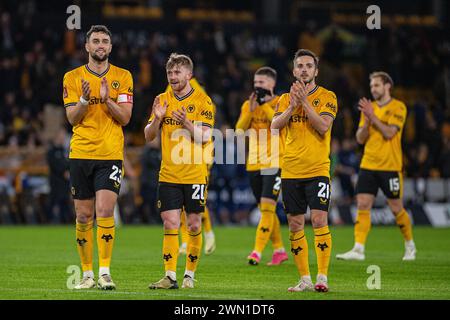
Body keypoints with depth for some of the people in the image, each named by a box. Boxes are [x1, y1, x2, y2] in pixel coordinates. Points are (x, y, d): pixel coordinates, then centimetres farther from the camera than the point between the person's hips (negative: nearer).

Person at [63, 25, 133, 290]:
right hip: (80, 154, 1)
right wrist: (85, 99, -18)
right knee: (84, 216, 4)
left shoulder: (123, 77, 5)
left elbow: (125, 118, 0)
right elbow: (72, 118, 0)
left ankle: (105, 272, -13)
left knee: (105, 211, -16)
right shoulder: (73, 77, 6)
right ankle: (88, 275, 13)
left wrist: (107, 99, -17)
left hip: (111, 155, -1)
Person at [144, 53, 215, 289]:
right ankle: (170, 277, -4)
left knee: (194, 226, 2)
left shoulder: (203, 101, -2)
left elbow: (205, 136, -10)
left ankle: (190, 275, 13)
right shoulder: (163, 100, 9)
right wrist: (157, 119, -10)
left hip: (195, 174, -2)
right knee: (170, 225, -3)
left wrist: (186, 122, -25)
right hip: (168, 174, 2)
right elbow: (148, 136, 8)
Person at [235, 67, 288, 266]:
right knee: (265, 209, 10)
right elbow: (239, 129, -1)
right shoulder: (248, 105, 10)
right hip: (254, 164, 6)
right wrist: (251, 109, -12)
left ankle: (257, 251, -17)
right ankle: (279, 250, 20)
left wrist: (265, 104, -18)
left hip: (274, 162, -6)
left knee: (267, 207, -14)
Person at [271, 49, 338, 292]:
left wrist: (305, 101, -14)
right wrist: (292, 106, -14)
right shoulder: (286, 99, 12)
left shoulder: (326, 96, 2)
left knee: (319, 220, -13)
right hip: (290, 171, 4)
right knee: (295, 225, 4)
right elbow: (274, 125, -2)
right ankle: (305, 279, 11)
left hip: (317, 170, -4)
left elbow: (323, 126, -13)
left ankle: (322, 277, -10)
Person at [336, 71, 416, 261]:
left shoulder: (398, 107, -5)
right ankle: (358, 249, -11)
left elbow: (389, 133, -17)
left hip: (390, 167, -5)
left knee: (396, 208, 3)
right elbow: (360, 139, 7)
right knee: (362, 206, -7)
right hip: (368, 165, 5)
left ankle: (410, 245, 23)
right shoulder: (369, 107, 11)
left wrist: (373, 116, -17)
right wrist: (366, 121, -9)